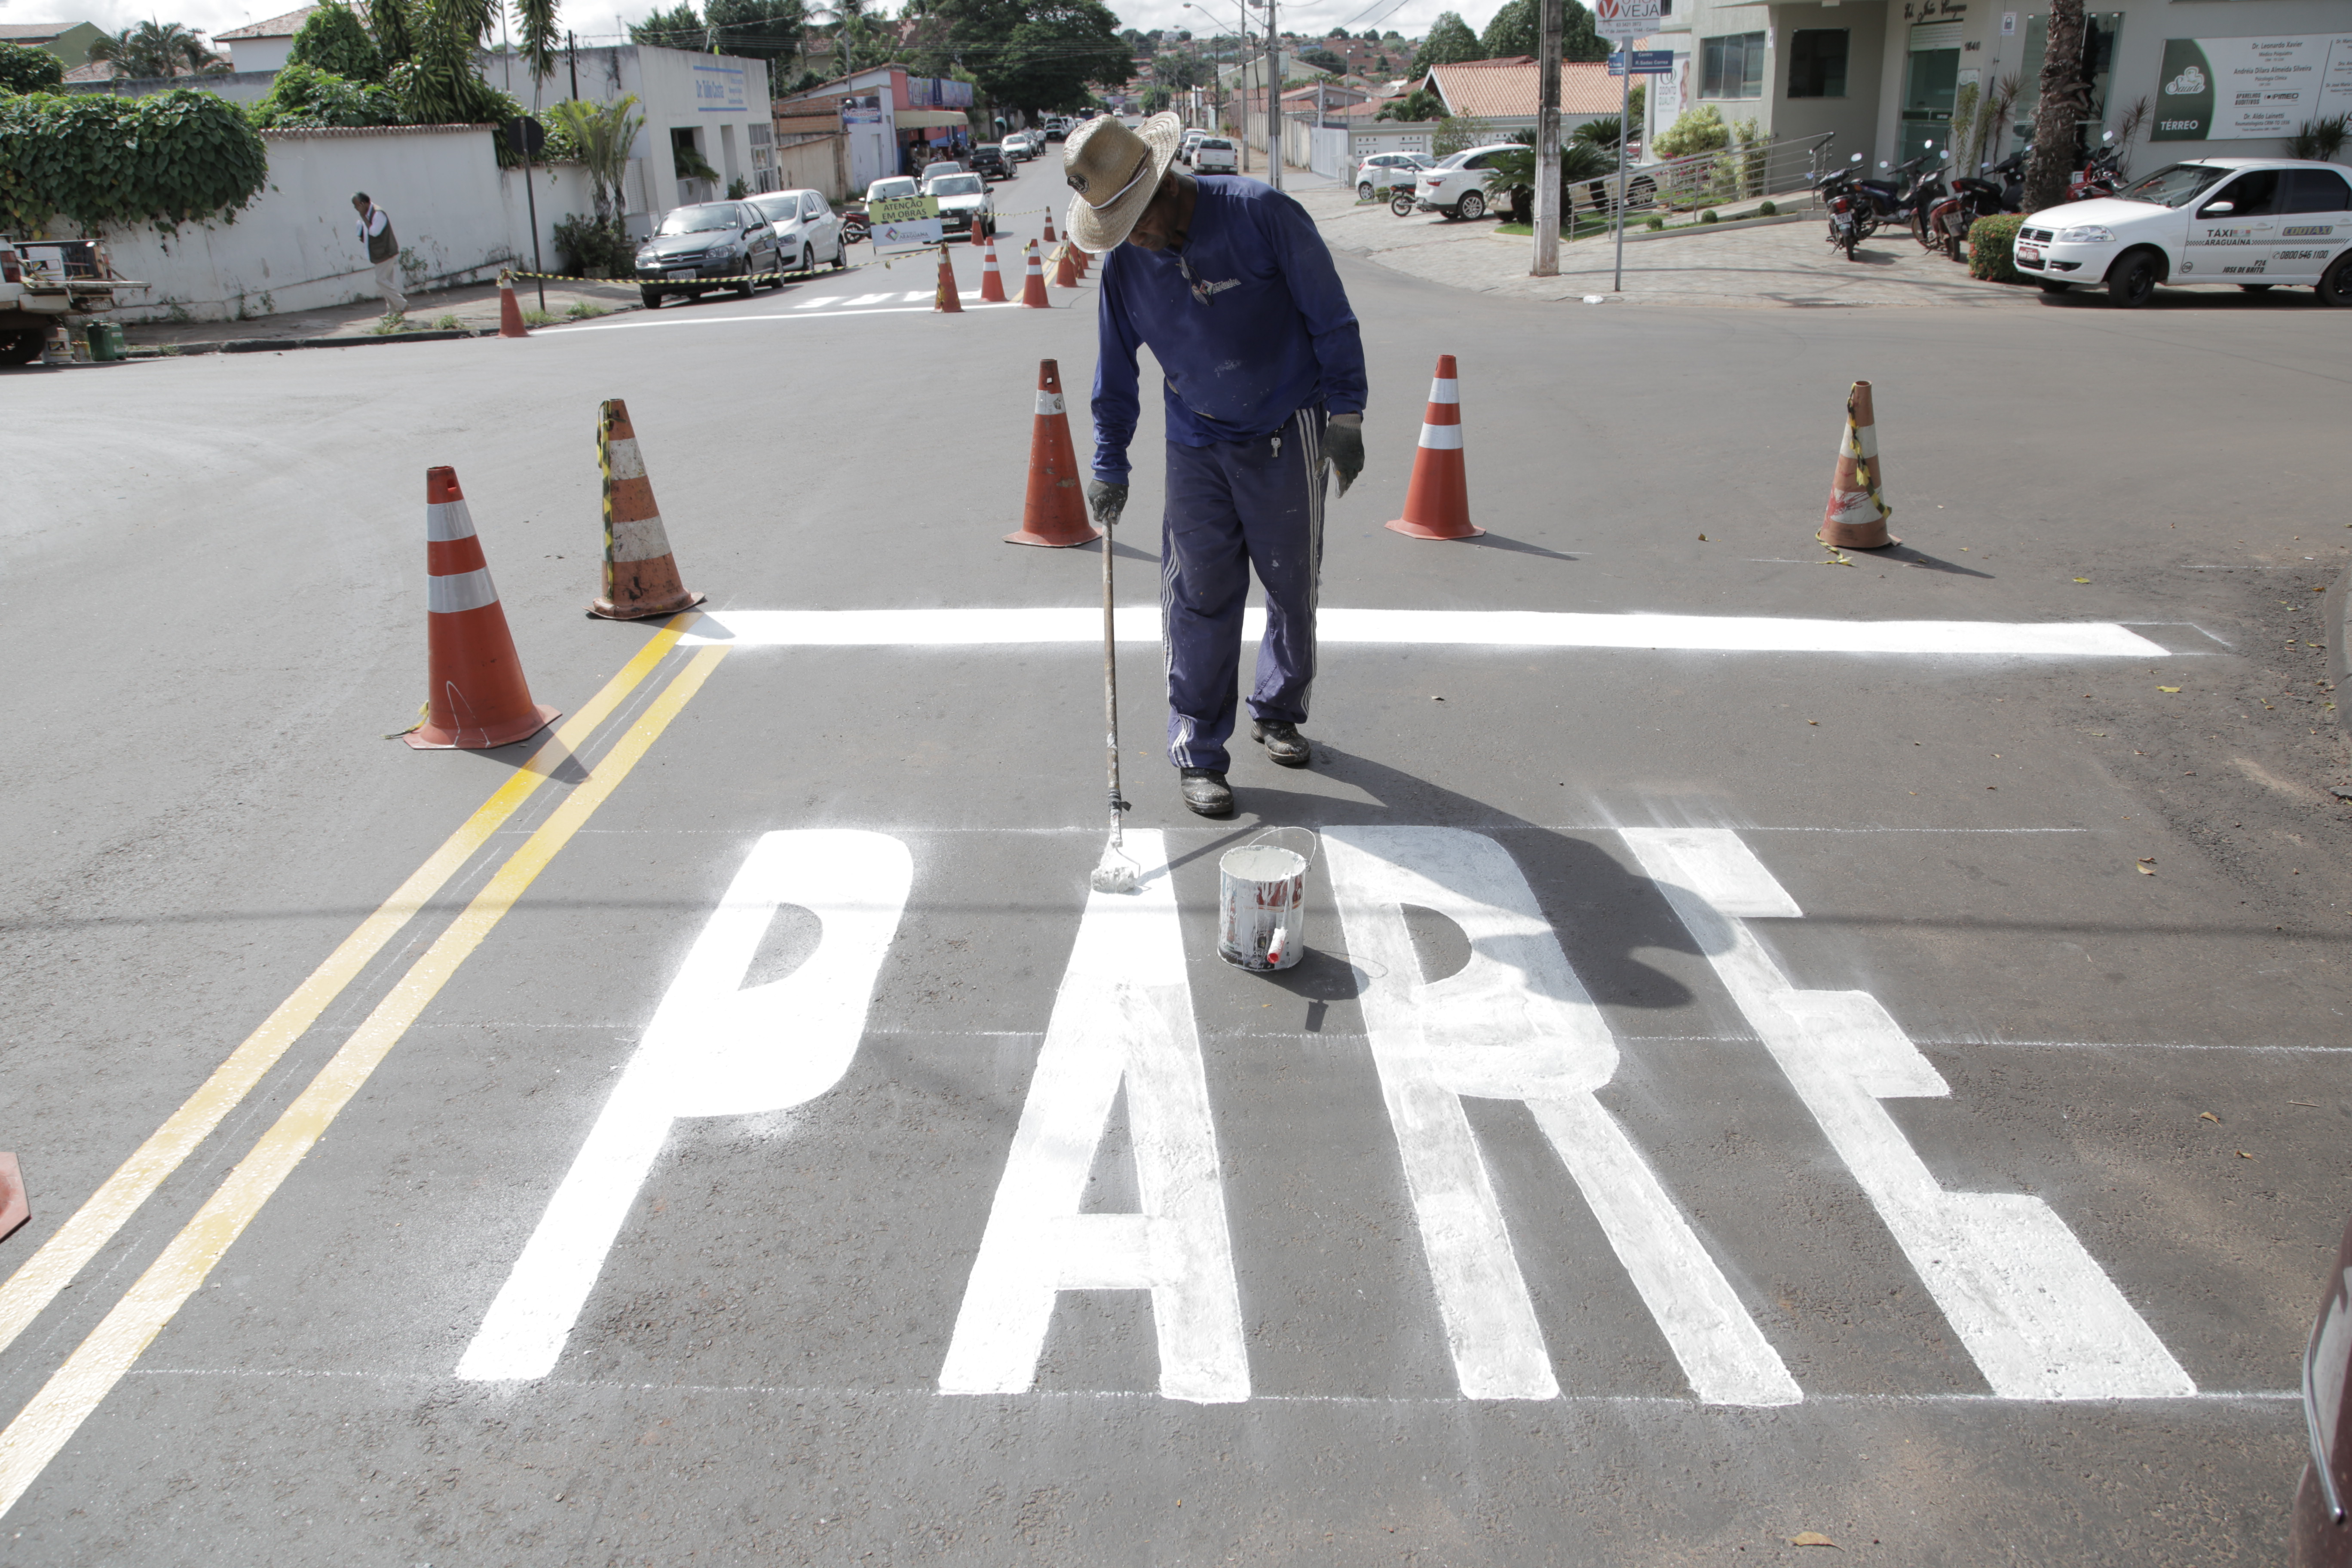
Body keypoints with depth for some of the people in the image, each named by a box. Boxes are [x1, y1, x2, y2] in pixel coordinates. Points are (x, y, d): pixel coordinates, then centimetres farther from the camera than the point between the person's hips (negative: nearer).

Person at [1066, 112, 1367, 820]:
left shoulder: (1262, 215, -17)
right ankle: (1197, 754, 7)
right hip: (1197, 445, 2)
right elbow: (1115, 372, 8)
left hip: (1286, 438, -2)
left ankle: (1278, 712, 33)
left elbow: (1331, 317, -10)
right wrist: (1109, 467, 8)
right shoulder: (1123, 263, -4)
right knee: (1199, 599, -2)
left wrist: (1345, 417, -9)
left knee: (1293, 587, 10)